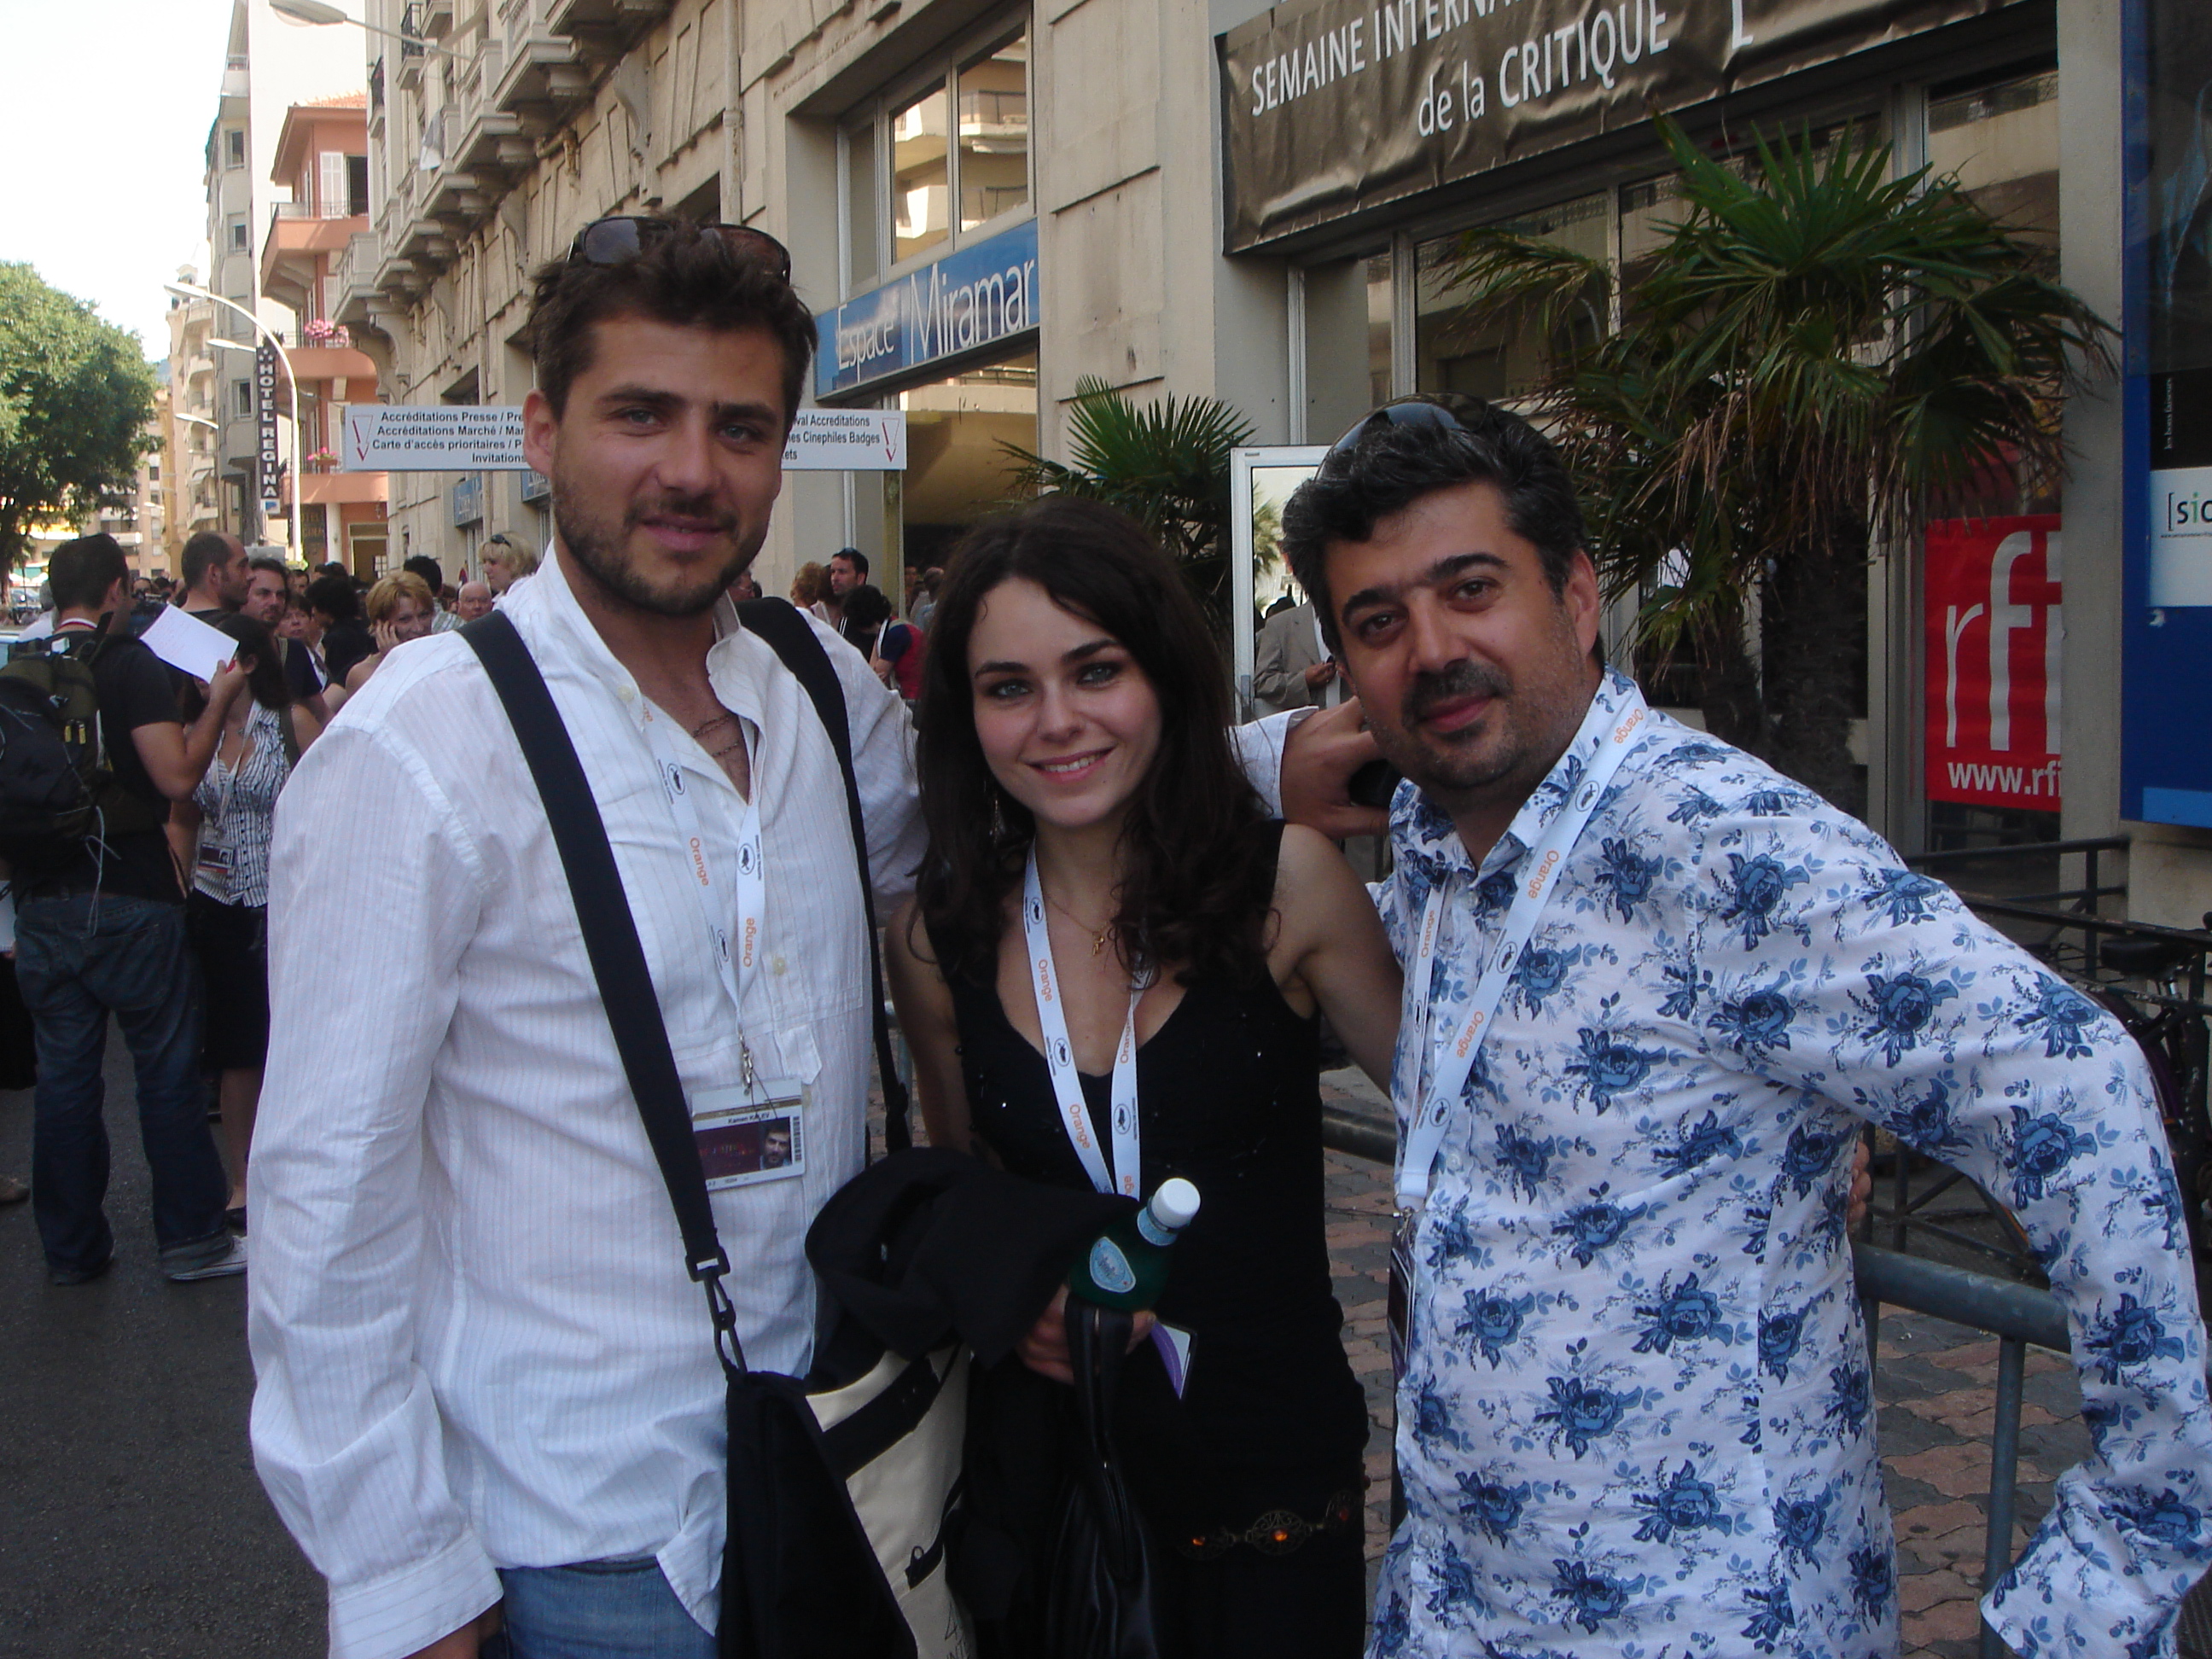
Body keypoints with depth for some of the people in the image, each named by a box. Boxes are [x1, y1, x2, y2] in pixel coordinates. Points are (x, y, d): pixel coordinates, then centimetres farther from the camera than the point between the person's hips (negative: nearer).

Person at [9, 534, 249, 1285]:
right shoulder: (130, 664, -10)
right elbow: (178, 777, -17)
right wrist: (217, 703, -6)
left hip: (41, 904, 5)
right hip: (128, 899, -5)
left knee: (63, 1074, 11)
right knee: (168, 1068, 5)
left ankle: (70, 1247, 19)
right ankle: (190, 1238, 11)